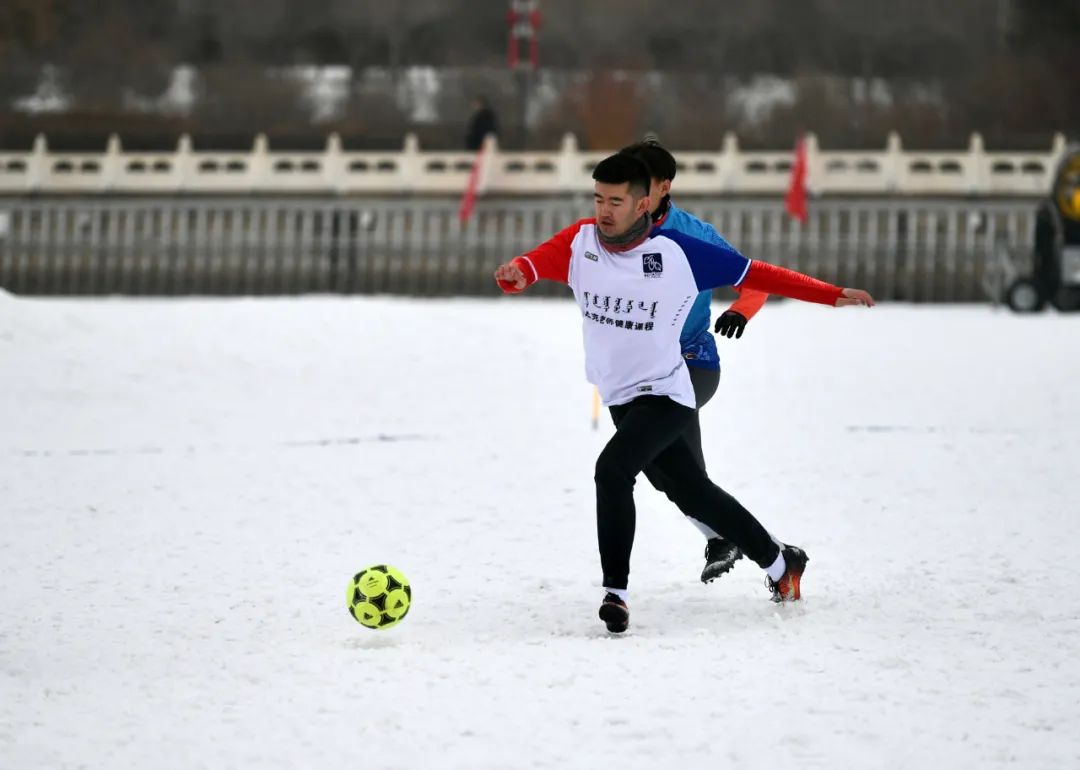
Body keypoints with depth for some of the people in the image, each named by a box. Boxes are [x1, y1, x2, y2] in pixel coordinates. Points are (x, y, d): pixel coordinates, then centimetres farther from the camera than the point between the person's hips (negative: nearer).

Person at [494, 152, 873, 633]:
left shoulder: (678, 254, -15)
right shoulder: (580, 243, -7)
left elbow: (752, 274, -7)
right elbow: (540, 261, -25)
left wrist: (832, 295, -5)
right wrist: (516, 274, -51)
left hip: (664, 395, -5)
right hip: (619, 399, 5)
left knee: (612, 469, -28)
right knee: (692, 493, 18)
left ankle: (615, 592, -20)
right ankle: (780, 564, 37)